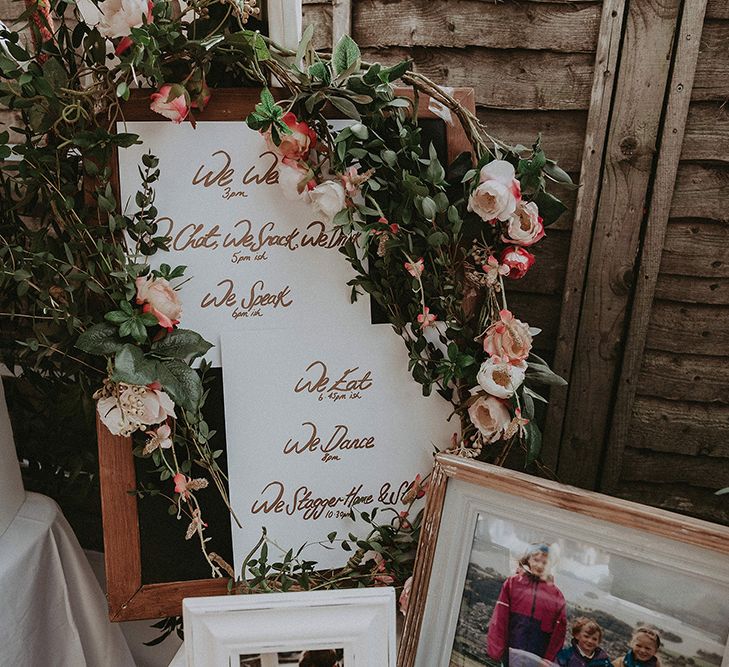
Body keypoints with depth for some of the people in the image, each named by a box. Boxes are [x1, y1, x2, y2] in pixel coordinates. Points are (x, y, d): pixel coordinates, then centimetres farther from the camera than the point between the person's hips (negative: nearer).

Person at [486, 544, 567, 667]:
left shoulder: (555, 594, 6)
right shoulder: (513, 582, 4)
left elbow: (559, 629, 3)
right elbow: (500, 617, -1)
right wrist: (496, 649, -9)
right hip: (511, 655, -1)